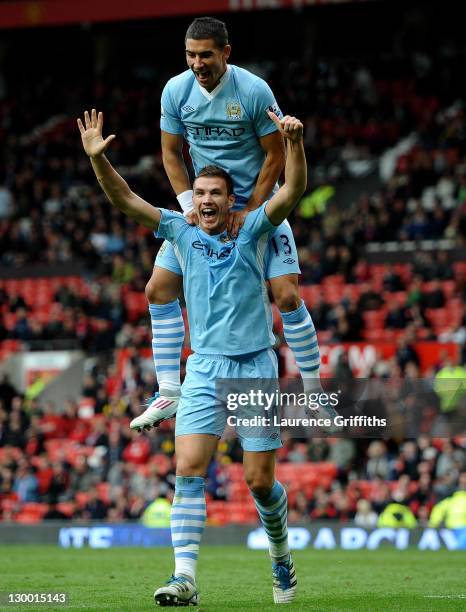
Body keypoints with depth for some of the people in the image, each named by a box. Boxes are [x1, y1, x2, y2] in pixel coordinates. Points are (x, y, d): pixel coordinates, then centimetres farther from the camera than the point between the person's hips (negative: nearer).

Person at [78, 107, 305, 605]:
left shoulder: (252, 232, 1)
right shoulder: (183, 233, 6)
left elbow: (292, 191, -13)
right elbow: (124, 200, -1)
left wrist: (294, 141, -29)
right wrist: (97, 157, -16)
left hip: (255, 368, -2)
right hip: (204, 369, 2)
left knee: (260, 481, 1)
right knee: (188, 470, -14)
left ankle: (281, 558, 28)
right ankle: (184, 578, -19)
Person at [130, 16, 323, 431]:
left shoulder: (254, 91, -18)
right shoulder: (176, 91, -7)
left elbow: (275, 155, -10)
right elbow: (171, 152, 5)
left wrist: (249, 211, -15)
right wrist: (189, 204, -7)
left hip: (256, 204, -4)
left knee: (286, 296, -14)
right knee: (158, 291, -2)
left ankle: (314, 392, 1)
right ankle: (170, 394, 8)